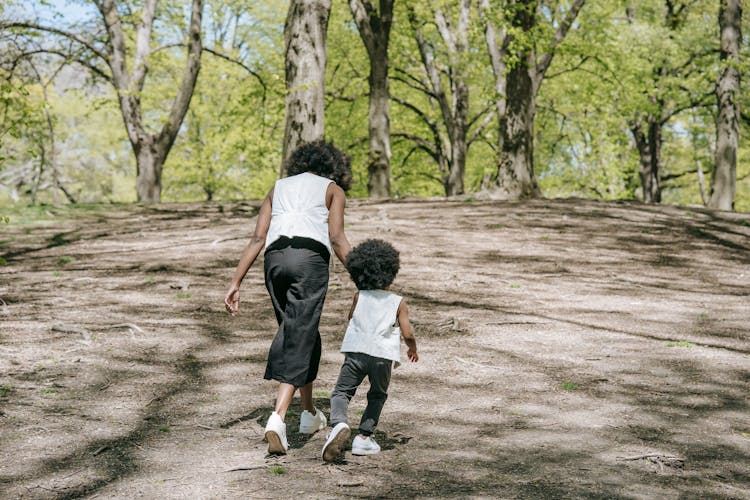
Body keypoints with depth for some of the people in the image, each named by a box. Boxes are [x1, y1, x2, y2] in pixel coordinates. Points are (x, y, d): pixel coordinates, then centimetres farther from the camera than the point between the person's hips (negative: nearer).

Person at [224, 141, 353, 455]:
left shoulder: (279, 187, 27)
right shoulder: (333, 189, 18)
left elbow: (257, 239, 15)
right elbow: (337, 239, 2)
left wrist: (236, 282, 11)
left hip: (275, 258, 4)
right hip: (310, 256, -4)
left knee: (298, 333, 19)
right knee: (300, 338, -7)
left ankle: (309, 414, 29)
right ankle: (277, 419, -22)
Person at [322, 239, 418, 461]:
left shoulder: (359, 297, 12)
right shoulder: (398, 302, 7)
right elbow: (407, 334, 2)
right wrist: (413, 349, 21)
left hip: (356, 351, 0)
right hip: (383, 355, 0)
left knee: (341, 392, 3)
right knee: (377, 396, 20)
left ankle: (338, 423, -27)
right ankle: (364, 437, 10)